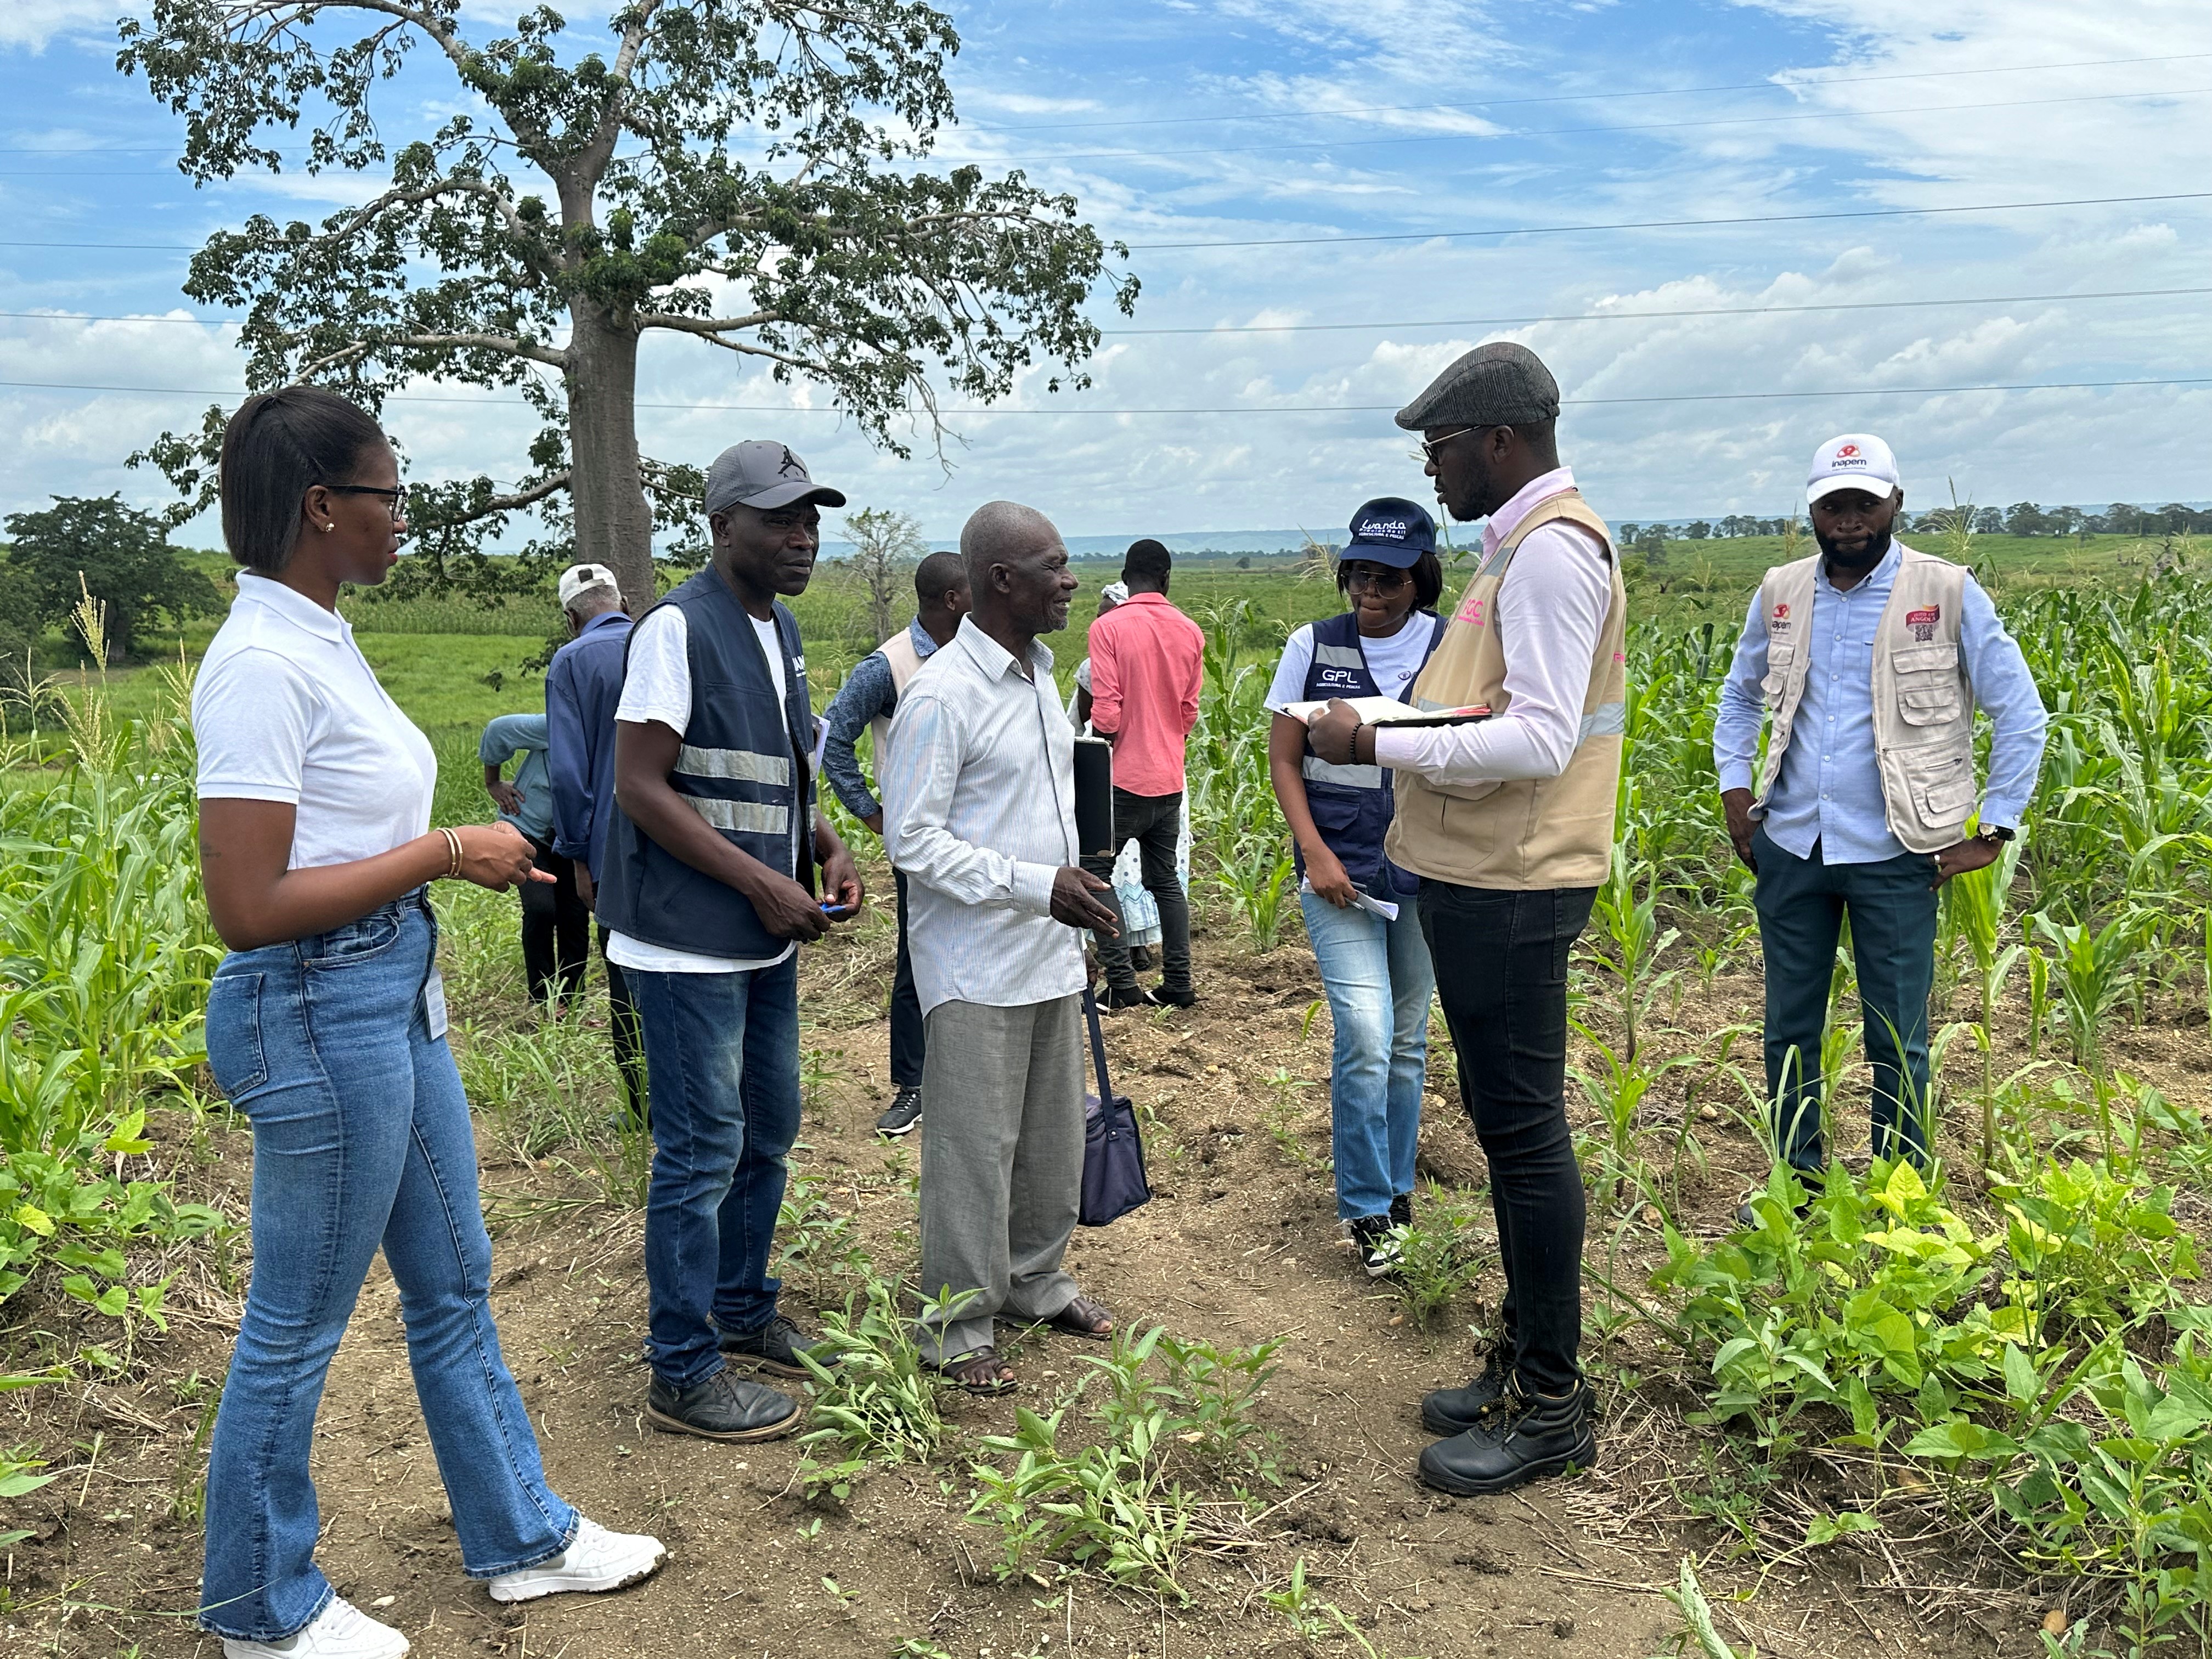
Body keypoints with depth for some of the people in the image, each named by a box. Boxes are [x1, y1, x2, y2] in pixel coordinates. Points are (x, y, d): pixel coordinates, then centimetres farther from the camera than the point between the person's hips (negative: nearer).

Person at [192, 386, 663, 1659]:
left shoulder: (323, 638, 9)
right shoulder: (263, 664, -20)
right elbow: (248, 907, -24)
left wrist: (472, 849, 4)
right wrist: (446, 852, -19)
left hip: (398, 994, 10)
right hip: (319, 1013, -10)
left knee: (455, 1283, 20)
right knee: (298, 1326, 9)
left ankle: (522, 1535, 37)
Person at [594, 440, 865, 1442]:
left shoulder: (780, 629, 12)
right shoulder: (679, 628, -15)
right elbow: (639, 786, -19)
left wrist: (828, 852, 4)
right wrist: (764, 884, -19)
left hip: (768, 941, 9)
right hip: (692, 944, -9)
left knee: (769, 1131, 19)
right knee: (703, 1151, -1)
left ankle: (743, 1307, 37)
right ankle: (685, 1375, 12)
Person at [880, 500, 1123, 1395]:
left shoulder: (1040, 676, 11)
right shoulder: (941, 694, -17)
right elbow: (912, 839, -18)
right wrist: (1037, 885, -21)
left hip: (1050, 953, 8)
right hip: (977, 967, -8)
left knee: (1055, 1136, 17)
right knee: (973, 1149, 2)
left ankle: (1035, 1280, 35)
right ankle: (958, 1324, 17)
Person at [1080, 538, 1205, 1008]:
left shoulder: (1108, 627, -12)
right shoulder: (1189, 632, 4)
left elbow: (1106, 716, -16)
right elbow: (1189, 714, 10)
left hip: (1126, 776, -5)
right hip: (1170, 778, 5)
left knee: (1096, 869, 5)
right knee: (1165, 878, 16)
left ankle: (1122, 983, -3)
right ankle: (1178, 983, 16)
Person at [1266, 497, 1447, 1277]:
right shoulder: (1313, 647, -1)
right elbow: (1283, 758, 2)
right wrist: (1314, 852, -9)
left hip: (1425, 874, 2)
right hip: (1340, 873, -2)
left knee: (1408, 1040, 13)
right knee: (1364, 1037, -11)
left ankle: (1396, 1189, 30)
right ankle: (1366, 1210, 5)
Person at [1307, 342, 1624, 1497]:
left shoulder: (1552, 549, -15)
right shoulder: (1522, 545, 17)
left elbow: (1539, 741, -23)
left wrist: (1380, 744, -19)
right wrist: (1391, 728, 5)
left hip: (1509, 888, -11)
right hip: (1488, 880, 11)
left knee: (1524, 1131, -2)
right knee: (1506, 1124, 16)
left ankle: (1552, 1407, 11)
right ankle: (1523, 1360, 30)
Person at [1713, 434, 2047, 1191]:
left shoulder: (1948, 594, -6)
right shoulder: (1780, 594, 6)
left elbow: (2021, 712, -3)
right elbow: (1739, 696, 20)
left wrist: (1995, 830, -6)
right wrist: (1734, 788, 7)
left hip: (1893, 856, -4)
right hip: (1790, 847, 4)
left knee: (1897, 1042, 5)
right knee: (1789, 1033, 13)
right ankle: (1796, 1186, 28)